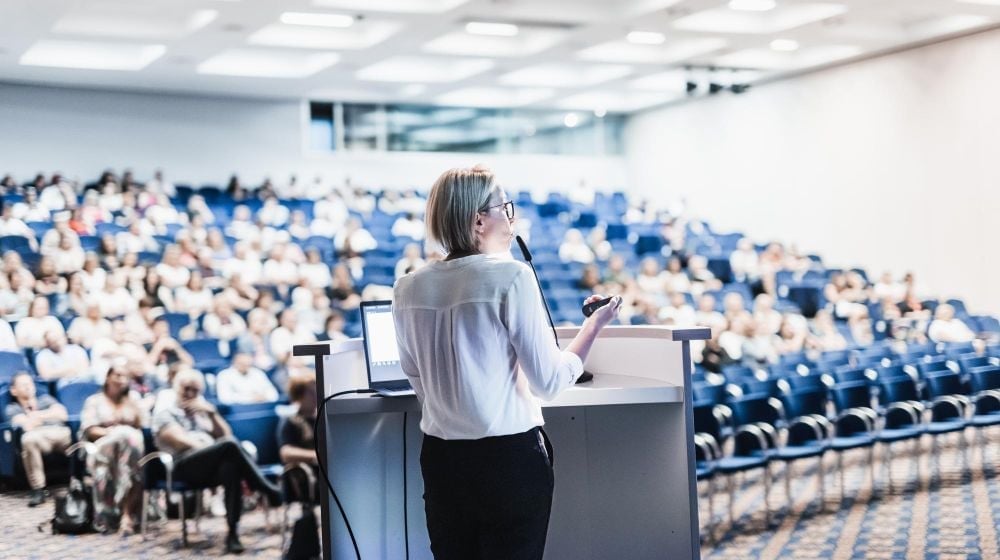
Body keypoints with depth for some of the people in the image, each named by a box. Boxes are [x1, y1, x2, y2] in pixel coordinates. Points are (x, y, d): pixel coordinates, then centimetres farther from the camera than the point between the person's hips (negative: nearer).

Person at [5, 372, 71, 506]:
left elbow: (62, 414, 12)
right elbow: (27, 425, 1)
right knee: (29, 438, -39)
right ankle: (38, 489, -33)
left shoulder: (45, 399, 32)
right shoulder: (12, 409, 22)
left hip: (59, 434, 3)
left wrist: (38, 415, 10)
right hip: (36, 438, -3)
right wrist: (50, 415, 14)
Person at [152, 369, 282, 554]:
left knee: (231, 467, -36)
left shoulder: (201, 410, 29)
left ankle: (233, 533, -42)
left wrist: (212, 413, 5)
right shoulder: (165, 412, 13)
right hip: (185, 467, -5)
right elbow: (182, 441, -3)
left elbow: (225, 435, 19)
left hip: (212, 466, 5)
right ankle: (268, 490, -32)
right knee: (229, 446, -34)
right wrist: (214, 449, -13)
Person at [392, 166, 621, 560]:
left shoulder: (409, 288, 2)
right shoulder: (510, 276, -13)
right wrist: (594, 325, 4)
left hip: (440, 458, 5)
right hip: (509, 457, -5)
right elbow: (550, 381, -9)